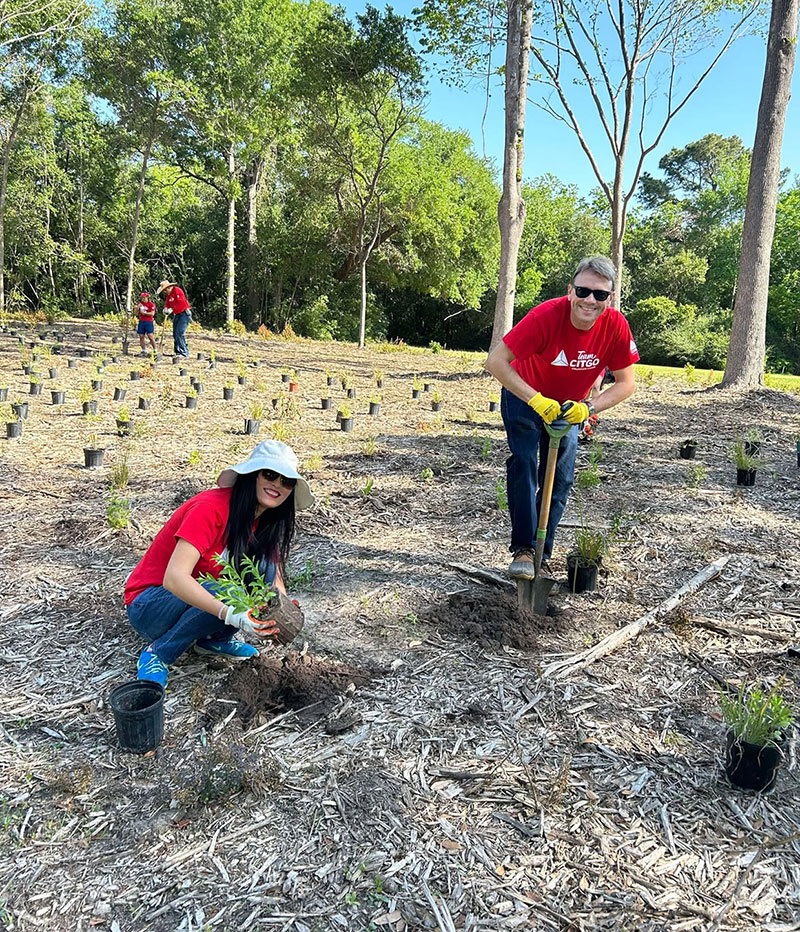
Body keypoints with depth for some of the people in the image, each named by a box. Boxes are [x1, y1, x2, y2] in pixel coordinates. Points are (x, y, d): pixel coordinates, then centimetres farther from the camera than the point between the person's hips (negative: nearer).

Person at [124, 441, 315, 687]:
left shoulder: (265, 521, -2)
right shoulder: (211, 508, -27)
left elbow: (275, 578, -3)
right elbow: (174, 578, -36)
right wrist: (230, 615, -47)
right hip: (149, 607, -7)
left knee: (264, 566, -15)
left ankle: (215, 638, 1)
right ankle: (157, 653, -13)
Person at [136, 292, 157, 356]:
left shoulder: (151, 304, -4)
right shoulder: (140, 303, 14)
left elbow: (152, 313, -12)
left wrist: (145, 313, -18)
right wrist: (138, 307, -4)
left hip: (148, 322, -6)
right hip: (141, 321, 6)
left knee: (150, 336, -11)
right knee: (141, 336, 3)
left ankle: (154, 350, -2)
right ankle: (143, 351, 8)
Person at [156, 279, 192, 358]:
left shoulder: (177, 290, -14)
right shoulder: (168, 294, 14)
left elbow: (182, 303, -23)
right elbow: (167, 303, 15)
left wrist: (172, 309, -22)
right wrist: (166, 308, -8)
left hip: (184, 314, -10)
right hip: (176, 315, 10)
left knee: (179, 333, -17)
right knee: (175, 334, 8)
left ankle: (184, 352, -14)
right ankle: (178, 352, 14)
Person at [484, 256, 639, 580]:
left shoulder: (616, 326, -25)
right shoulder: (547, 315, -34)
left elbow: (626, 383, -15)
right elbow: (496, 361, -34)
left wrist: (588, 407, -32)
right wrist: (536, 400, -41)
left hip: (569, 407, 3)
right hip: (525, 397, -3)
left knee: (560, 480, 2)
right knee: (524, 463, -20)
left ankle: (541, 556, 14)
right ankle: (523, 549, -14)